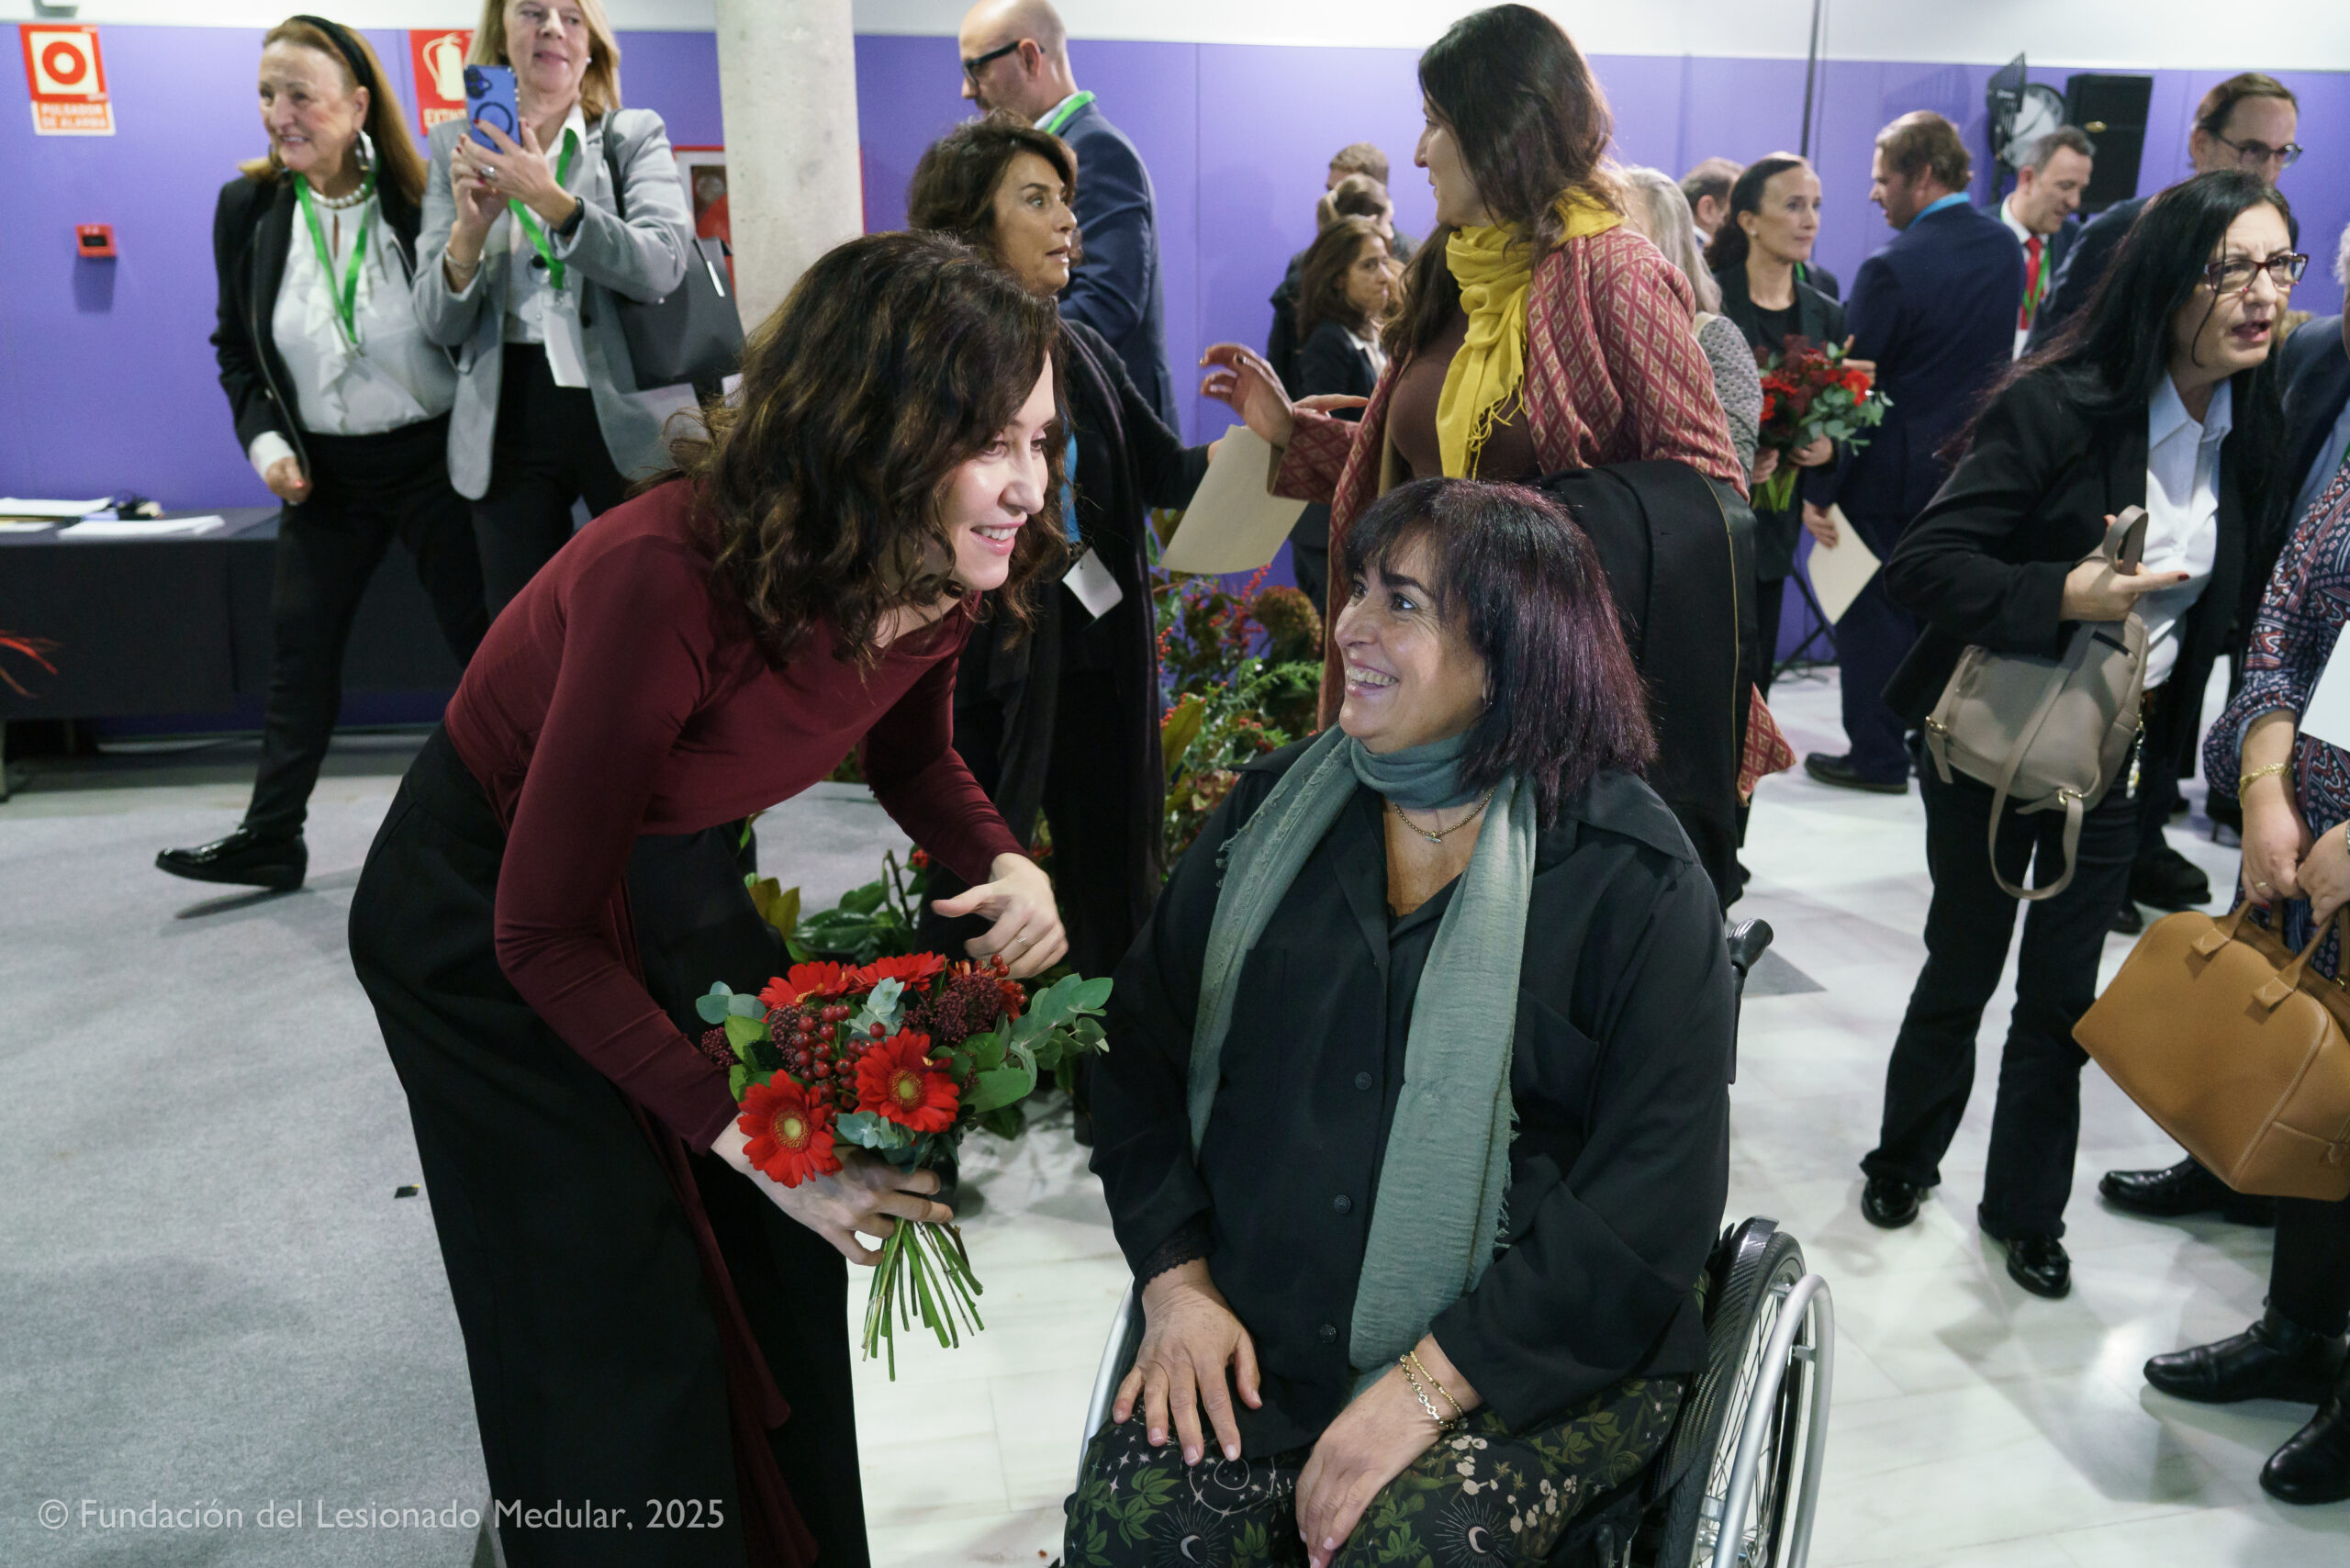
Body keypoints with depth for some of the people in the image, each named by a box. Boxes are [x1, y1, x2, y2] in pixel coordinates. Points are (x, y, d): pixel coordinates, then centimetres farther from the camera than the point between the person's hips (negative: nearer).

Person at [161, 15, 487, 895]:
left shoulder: (420, 198, -11)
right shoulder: (248, 206, -1)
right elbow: (236, 349, 7)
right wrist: (264, 442, -4)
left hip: (432, 457, -4)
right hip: (322, 470, 4)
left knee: (484, 641, 2)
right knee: (298, 647, 8)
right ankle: (270, 837, 18)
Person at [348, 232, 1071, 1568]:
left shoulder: (938, 576, -17)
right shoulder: (668, 579, -38)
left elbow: (914, 756, 4)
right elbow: (544, 934, -28)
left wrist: (1007, 867, -17)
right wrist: (743, 1137, -29)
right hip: (483, 922, -6)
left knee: (790, 1265, 13)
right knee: (619, 1349, 5)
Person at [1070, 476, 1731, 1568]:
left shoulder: (1633, 876, -8)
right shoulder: (1274, 809, 5)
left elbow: (1651, 1196, -12)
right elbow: (1142, 1048, 7)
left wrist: (1429, 1385, -18)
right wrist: (1177, 1281, -5)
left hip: (1537, 1354, -2)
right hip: (1264, 1337, 3)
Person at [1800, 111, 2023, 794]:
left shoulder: (1892, 268, -20)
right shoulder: (2005, 246, 4)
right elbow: (1996, 352, 13)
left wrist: (1818, 489, -15)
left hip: (1895, 472, -7)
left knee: (1874, 609, 5)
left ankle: (1877, 755, 14)